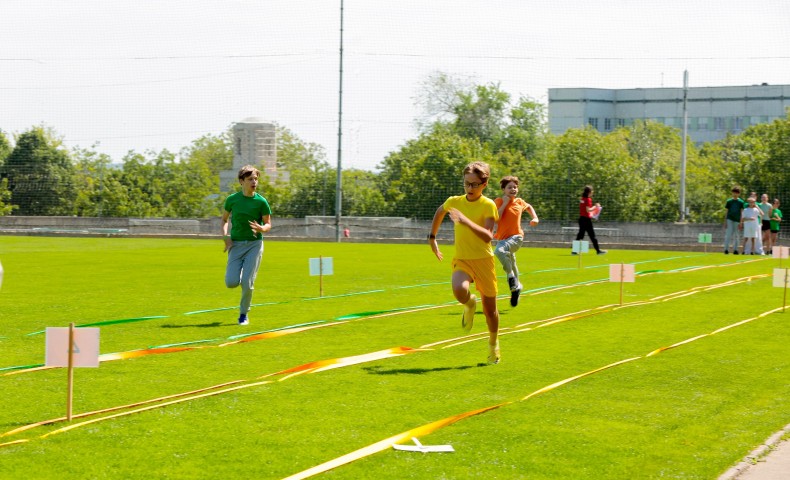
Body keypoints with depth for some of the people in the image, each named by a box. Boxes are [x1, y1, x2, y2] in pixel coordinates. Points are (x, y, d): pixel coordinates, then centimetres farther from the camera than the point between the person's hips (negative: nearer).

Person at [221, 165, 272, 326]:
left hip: (254, 244, -1)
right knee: (231, 282, -10)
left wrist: (261, 229, -21)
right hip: (236, 244, 1)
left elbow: (268, 224, 2)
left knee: (247, 282, -9)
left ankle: (243, 314, 12)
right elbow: (224, 219, 13)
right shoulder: (232, 199, -1)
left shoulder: (261, 201, -5)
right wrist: (225, 236, -3)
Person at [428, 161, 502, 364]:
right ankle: (470, 304, 6)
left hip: (483, 260, -2)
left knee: (490, 309, 8)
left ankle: (493, 344, 35)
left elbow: (488, 237, -22)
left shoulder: (488, 205, -9)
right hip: (462, 260, 2)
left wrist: (466, 222, -32)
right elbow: (439, 212, 27)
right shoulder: (454, 202, 2)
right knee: (459, 291, -32)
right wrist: (432, 238, 27)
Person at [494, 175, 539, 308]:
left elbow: (529, 207, 27)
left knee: (500, 250, -33)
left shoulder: (519, 202, 3)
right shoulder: (499, 201, -5)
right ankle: (516, 286, 37)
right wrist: (504, 203, -19)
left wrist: (535, 218, 12)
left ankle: (511, 276, -22)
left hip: (516, 237, -2)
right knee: (511, 264, 16)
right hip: (502, 238, 2)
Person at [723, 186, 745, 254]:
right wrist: (725, 222, 3)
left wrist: (740, 223, -5)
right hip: (729, 219, 0)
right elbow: (726, 212, 8)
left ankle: (735, 250, 10)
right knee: (728, 234, -10)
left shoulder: (741, 202, 4)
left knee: (735, 236, 5)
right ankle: (726, 249, -12)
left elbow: (742, 212, 2)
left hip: (737, 220, 0)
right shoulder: (729, 201, 7)